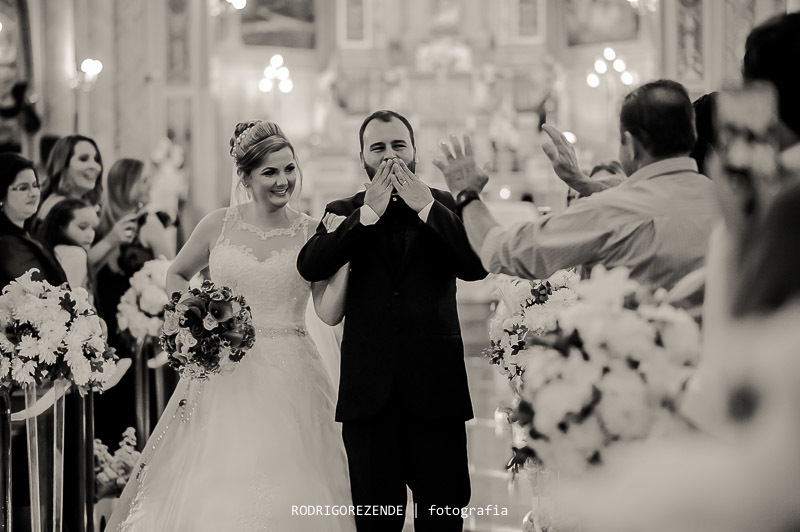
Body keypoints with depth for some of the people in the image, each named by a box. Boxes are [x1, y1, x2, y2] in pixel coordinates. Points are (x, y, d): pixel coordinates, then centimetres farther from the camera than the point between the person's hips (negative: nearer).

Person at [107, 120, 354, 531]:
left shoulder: (310, 232, 1)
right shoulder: (219, 225, 3)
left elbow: (329, 311, -4)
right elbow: (175, 275, 19)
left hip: (289, 380, 0)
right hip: (224, 374, 1)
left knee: (283, 490, -3)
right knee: (211, 492, -1)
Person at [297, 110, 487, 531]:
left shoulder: (444, 208, 6)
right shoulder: (343, 213, 8)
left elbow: (477, 266, -11)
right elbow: (310, 266, -10)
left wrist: (426, 207, -15)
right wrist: (368, 213, -15)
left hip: (435, 385, -1)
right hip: (368, 388, 1)